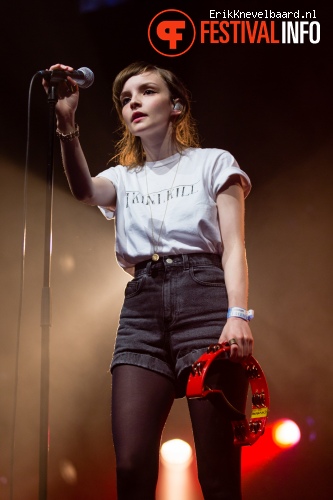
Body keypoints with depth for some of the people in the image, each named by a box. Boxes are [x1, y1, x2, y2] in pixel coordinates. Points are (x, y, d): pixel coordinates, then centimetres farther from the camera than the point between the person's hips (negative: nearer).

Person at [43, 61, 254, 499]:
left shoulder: (213, 162, 14)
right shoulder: (123, 178, 22)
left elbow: (233, 247, 3)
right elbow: (84, 190, -3)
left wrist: (238, 314, -13)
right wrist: (66, 124, -20)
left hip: (204, 298, -3)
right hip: (142, 307, 3)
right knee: (131, 465, -11)